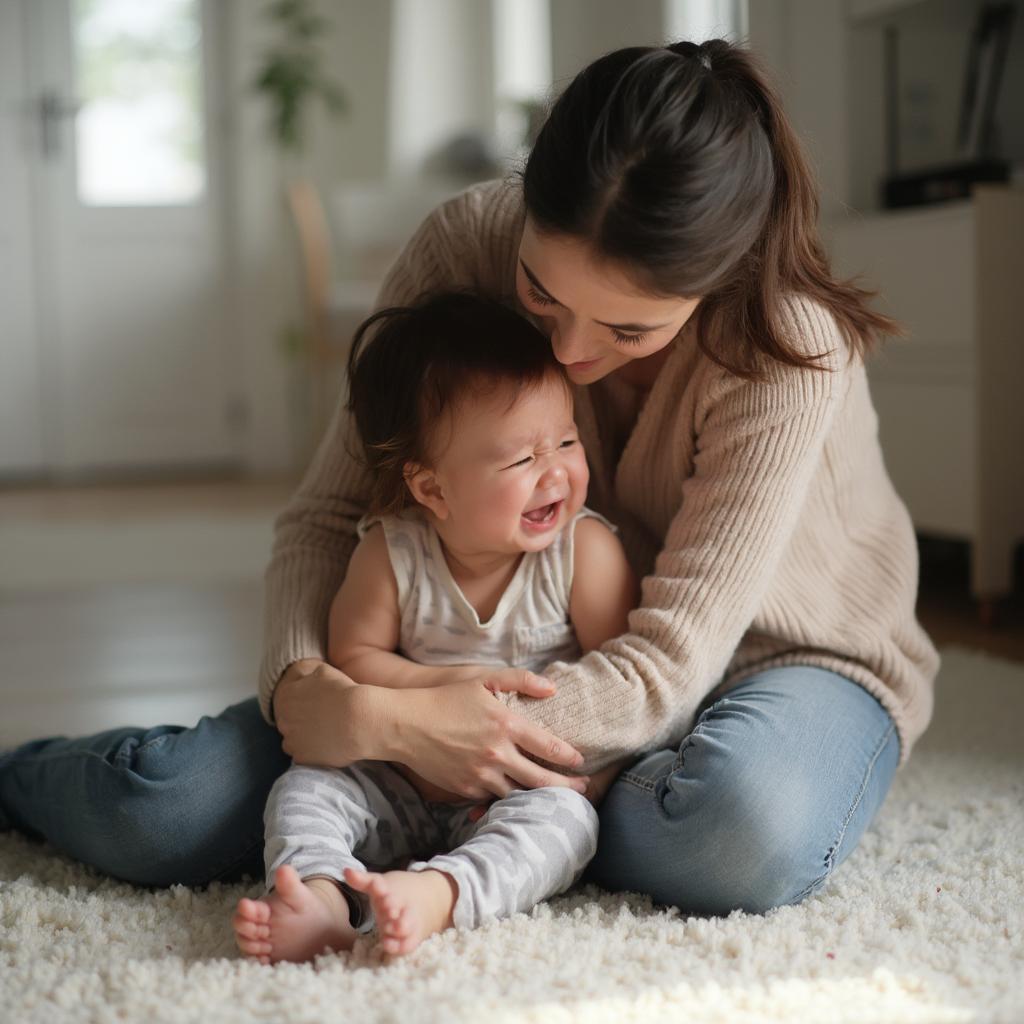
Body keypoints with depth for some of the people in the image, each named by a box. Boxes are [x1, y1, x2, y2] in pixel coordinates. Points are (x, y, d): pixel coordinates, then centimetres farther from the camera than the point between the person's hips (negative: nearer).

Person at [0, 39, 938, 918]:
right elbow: (331, 510, -11)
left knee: (751, 830, -42)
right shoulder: (465, 245, -19)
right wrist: (301, 684, -33)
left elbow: (673, 659, -30)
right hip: (539, 652, 2)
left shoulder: (788, 344, -29)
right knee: (158, 814, -16)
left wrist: (374, 721, -39)